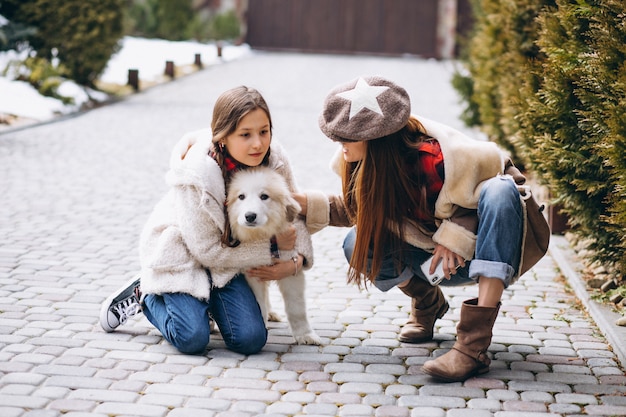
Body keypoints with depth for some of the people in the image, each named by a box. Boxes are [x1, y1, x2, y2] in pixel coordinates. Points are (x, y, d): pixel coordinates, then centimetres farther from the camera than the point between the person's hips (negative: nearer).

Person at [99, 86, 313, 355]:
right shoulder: (198, 174, -33)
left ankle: (204, 300, 21)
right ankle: (144, 295, 9)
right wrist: (272, 247, -20)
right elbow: (207, 250, -23)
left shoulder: (274, 160, -19)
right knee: (193, 339, -20)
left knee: (250, 340, -10)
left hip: (224, 253, 5)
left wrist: (297, 259, -20)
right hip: (179, 250, -5)